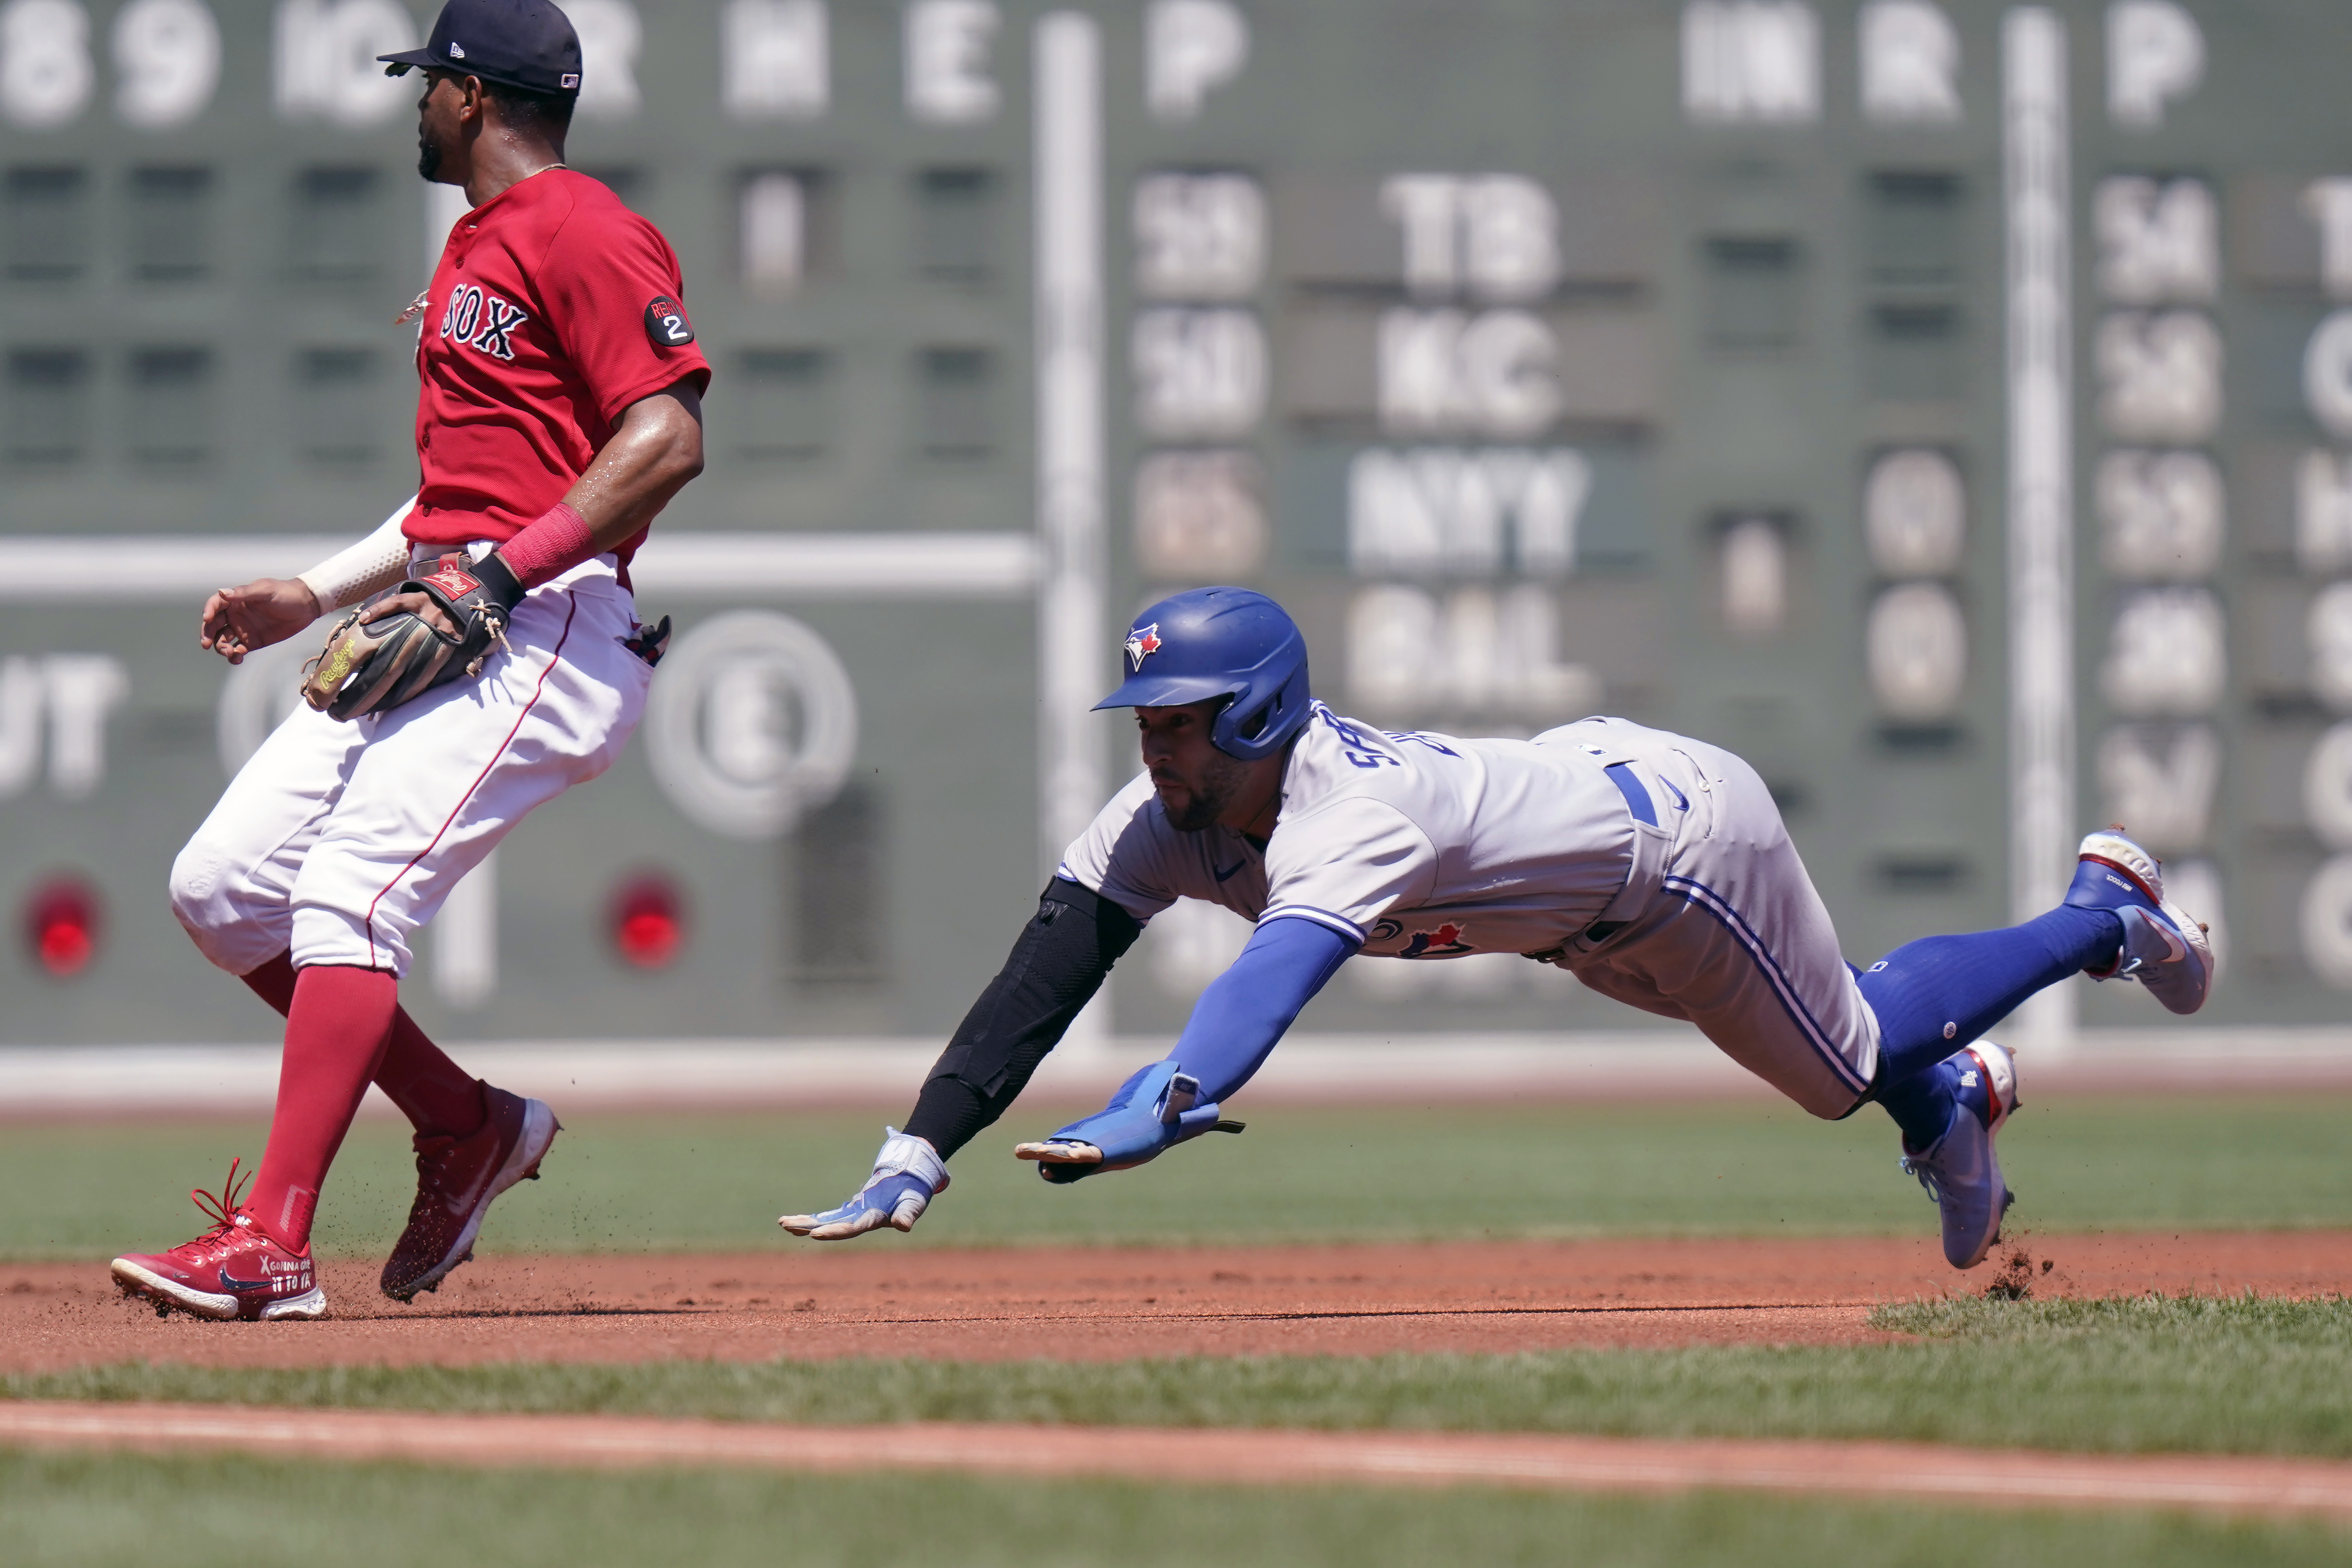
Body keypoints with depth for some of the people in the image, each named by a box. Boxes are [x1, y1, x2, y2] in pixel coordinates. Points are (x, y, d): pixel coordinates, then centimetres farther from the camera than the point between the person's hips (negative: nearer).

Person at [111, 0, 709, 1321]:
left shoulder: (581, 233, -8)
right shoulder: (476, 248, 24)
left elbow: (667, 440, -18)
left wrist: (496, 572, -22)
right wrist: (318, 596, 23)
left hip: (544, 627, -10)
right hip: (435, 620, 10)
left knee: (349, 893, -23)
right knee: (222, 887, 4)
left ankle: (272, 1246, -27)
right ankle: (468, 1128, 14)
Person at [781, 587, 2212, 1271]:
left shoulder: (1349, 816, -44)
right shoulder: (1168, 815, -23)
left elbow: (1276, 974, -64)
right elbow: (1045, 976, -29)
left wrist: (1164, 1104, -81)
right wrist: (917, 1159, -41)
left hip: (1685, 819, -6)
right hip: (1578, 785, 6)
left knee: (1856, 1062, 16)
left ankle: (2107, 909, 36)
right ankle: (1955, 1095, 53)